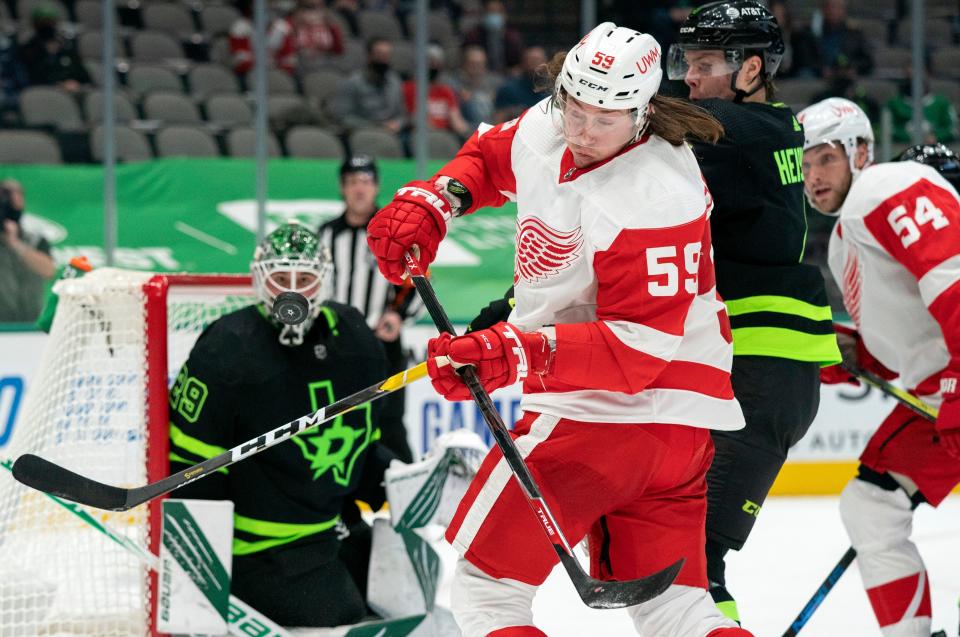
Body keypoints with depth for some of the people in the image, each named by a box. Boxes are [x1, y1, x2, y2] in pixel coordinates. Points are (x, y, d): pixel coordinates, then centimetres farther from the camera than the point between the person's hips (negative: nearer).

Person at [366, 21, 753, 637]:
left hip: (616, 413, -10)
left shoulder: (652, 199, -23)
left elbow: (640, 346, -26)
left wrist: (516, 356, -36)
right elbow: (490, 155, 26)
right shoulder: (545, 129, 3)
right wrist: (430, 202, 7)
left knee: (486, 585, -3)